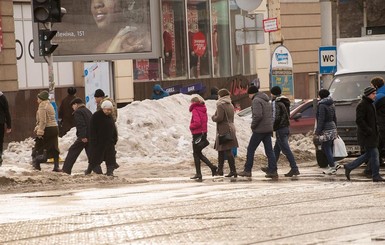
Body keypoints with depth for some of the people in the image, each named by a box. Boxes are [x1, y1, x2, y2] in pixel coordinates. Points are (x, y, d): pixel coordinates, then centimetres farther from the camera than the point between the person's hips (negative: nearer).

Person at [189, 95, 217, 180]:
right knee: (199, 153, 18)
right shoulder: (203, 109, 10)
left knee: (196, 154, 3)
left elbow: (197, 122, -25)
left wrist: (191, 126, -8)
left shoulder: (195, 110, -15)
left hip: (197, 134, -8)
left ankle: (198, 174, 5)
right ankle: (212, 167, 7)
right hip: (203, 133, 8)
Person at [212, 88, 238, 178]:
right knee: (221, 150, 18)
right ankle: (220, 170, 24)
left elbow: (219, 118, -20)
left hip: (223, 130, -9)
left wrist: (213, 117, -1)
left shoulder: (221, 105, -12)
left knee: (227, 151, -9)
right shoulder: (230, 105, 15)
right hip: (231, 128, 9)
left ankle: (233, 171, -13)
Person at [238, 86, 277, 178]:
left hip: (260, 130, -8)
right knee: (269, 150, 6)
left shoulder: (256, 100, -11)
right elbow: (270, 114, 19)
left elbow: (258, 115, -23)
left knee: (250, 149, 2)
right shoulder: (266, 101, 17)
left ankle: (247, 170, 4)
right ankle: (272, 170, 1)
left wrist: (253, 125, -10)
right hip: (268, 129, 8)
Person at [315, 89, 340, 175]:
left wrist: (317, 131, -15)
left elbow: (321, 119, -18)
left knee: (327, 149, -3)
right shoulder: (331, 104, 13)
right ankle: (333, 164, 13)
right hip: (332, 128, 9)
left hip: (326, 130, -9)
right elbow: (334, 118, 19)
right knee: (324, 148, 17)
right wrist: (335, 128, 27)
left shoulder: (322, 105, -14)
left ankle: (332, 167, -2)